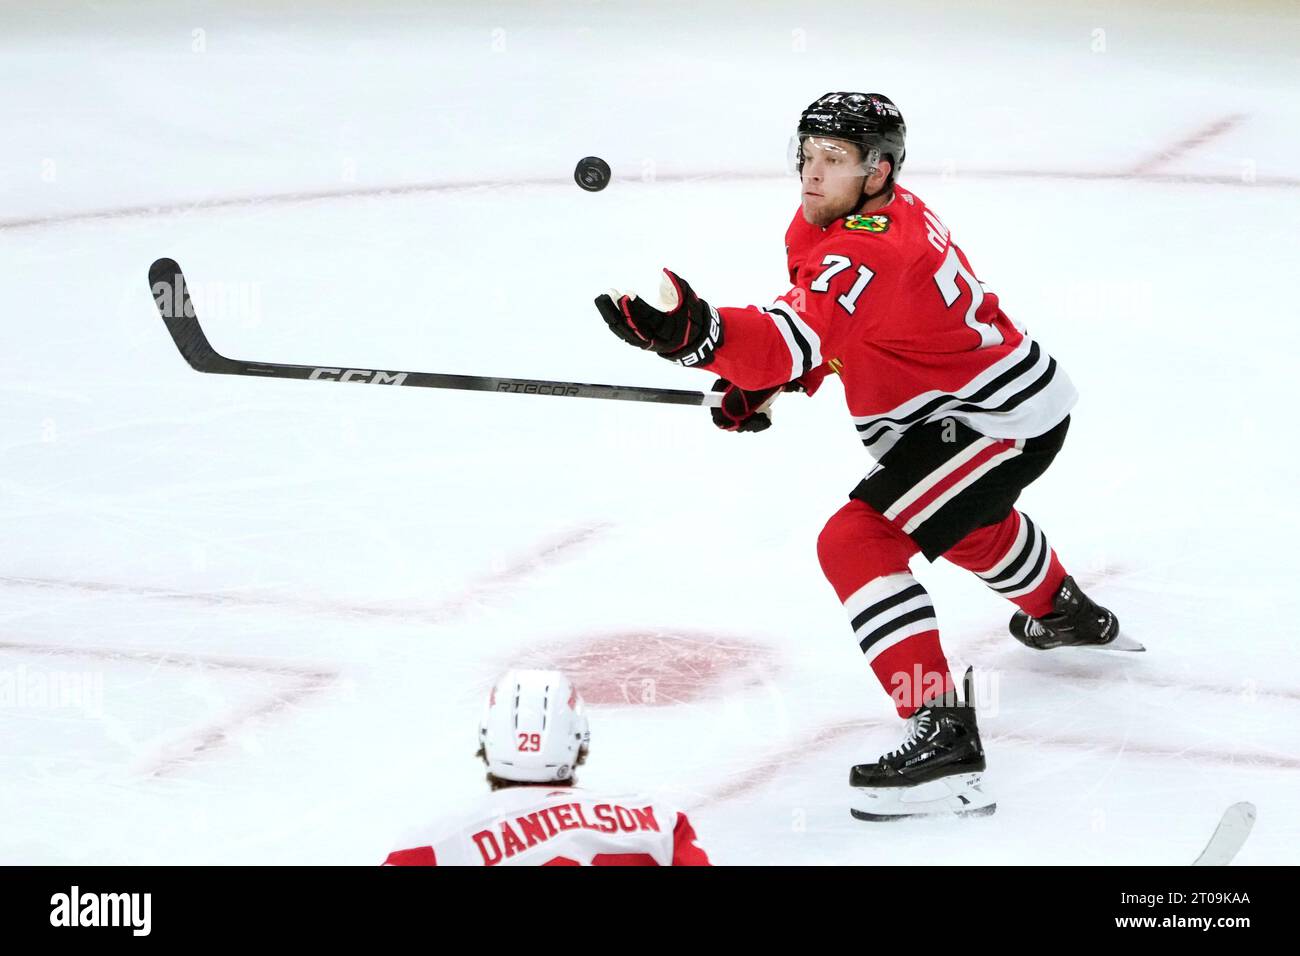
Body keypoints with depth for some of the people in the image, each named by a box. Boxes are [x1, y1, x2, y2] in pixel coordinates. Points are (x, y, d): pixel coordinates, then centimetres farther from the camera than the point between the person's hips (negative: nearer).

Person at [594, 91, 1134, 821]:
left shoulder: (869, 254, -30)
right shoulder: (892, 211, 1)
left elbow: (802, 338, -45)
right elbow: (815, 325, 15)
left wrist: (698, 333, -61)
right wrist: (762, 383, -1)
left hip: (1003, 423, -11)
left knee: (856, 542, -22)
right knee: (966, 517, 40)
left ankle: (944, 736, -28)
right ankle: (1066, 615, 70)